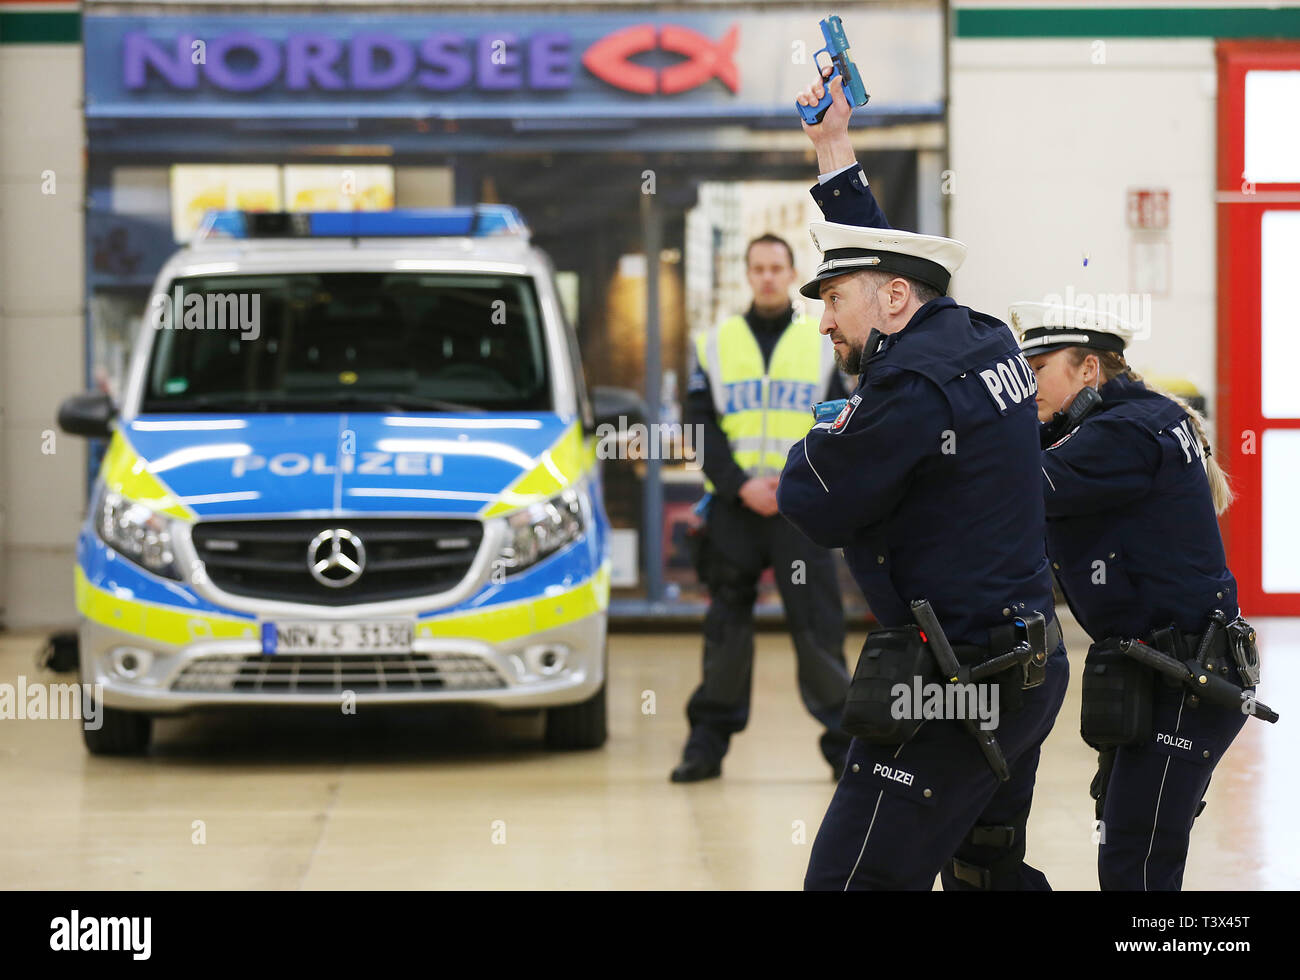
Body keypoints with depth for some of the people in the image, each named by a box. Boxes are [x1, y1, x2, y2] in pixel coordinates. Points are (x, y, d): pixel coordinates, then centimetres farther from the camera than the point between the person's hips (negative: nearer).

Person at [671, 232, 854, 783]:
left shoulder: (823, 345, 9)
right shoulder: (714, 345, 10)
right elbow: (701, 428, 4)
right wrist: (741, 486, -9)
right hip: (732, 508, 1)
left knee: (818, 627, -6)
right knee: (725, 630, 3)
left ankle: (843, 738, 1)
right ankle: (708, 742, 11)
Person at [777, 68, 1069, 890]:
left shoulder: (913, 385, -19)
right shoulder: (981, 340, 9)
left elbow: (813, 509, -14)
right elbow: (882, 251, 27)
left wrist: (820, 442, 7)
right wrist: (833, 146, 32)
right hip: (1030, 667, 10)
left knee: (852, 878, -11)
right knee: (989, 873, 19)